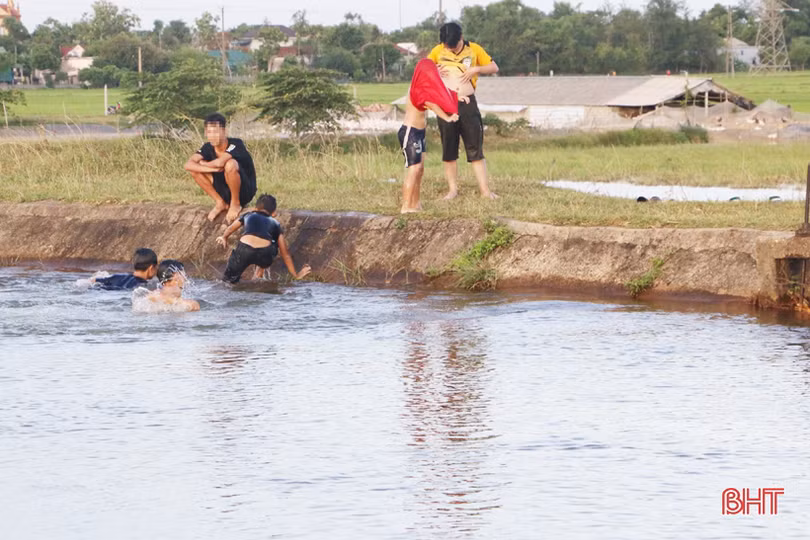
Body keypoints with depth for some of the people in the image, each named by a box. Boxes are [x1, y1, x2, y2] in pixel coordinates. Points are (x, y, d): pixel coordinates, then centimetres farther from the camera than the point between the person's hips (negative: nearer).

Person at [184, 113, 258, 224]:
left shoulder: (236, 144, -22)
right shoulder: (208, 147, -5)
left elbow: (220, 163, -40)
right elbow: (188, 165, -17)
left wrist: (203, 164, -18)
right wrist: (212, 169, -30)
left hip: (245, 191, -6)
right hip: (225, 192, 6)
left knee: (230, 164, -36)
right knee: (195, 169, -10)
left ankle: (236, 204, -13)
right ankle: (220, 203, 0)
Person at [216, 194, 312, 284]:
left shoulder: (249, 216, 33)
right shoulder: (275, 224, 31)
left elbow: (230, 229, 45)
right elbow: (285, 253, 31)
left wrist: (224, 238, 65)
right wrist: (296, 275, 38)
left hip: (244, 250, 1)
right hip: (264, 253, -1)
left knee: (228, 280, 25)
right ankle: (258, 275, 27)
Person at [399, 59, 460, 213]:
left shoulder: (420, 89, 13)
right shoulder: (418, 91, -16)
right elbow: (432, 105, -29)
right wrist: (447, 118, -39)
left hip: (418, 132, 10)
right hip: (410, 132, -10)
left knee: (419, 169, 12)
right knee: (413, 169, -13)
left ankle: (415, 205, 16)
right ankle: (406, 207, -14)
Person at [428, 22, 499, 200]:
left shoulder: (474, 49, 2)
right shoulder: (438, 51, 4)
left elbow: (494, 68, 7)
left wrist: (476, 69, -10)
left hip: (468, 103, -1)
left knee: (475, 149, -3)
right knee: (449, 150, 5)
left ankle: (485, 190, -3)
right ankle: (453, 189, 12)